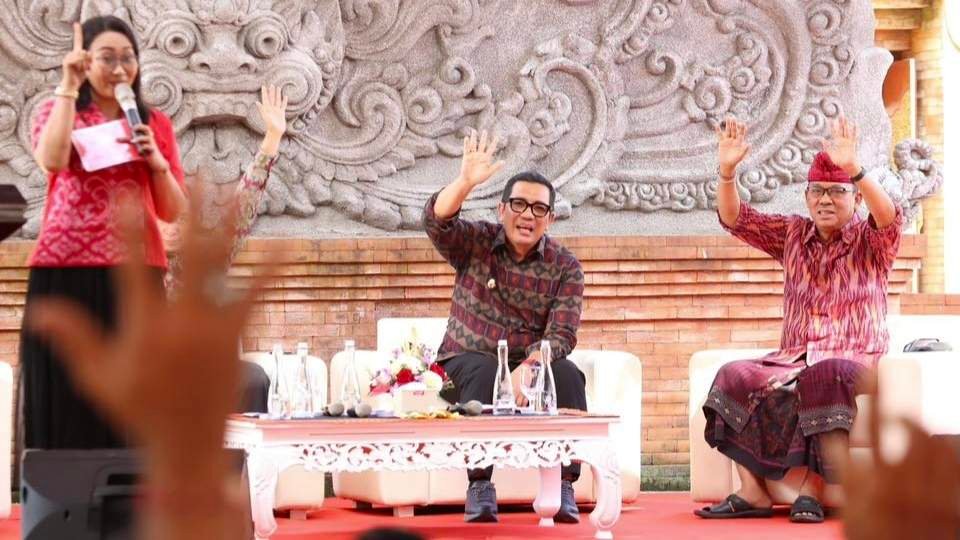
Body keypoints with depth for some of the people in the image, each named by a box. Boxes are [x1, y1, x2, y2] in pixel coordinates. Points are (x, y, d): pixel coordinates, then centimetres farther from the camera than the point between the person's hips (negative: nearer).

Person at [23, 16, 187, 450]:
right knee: (69, 403, -3)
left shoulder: (154, 123, 15)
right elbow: (53, 160, -14)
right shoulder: (58, 112, 10)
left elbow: (173, 211, 13)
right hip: (66, 273, -2)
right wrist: (69, 85, -10)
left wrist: (158, 162, -4)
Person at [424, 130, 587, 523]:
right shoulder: (475, 243, 0)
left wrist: (528, 367, -31)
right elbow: (437, 222, -21)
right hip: (468, 362, -1)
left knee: (568, 375, -29)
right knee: (483, 372, -35)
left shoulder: (565, 267, -1)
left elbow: (562, 334, -11)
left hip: (533, 363, 1)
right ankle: (480, 488, -32)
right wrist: (465, 182, -40)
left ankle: (562, 488, -25)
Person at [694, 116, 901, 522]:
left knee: (822, 378, -39)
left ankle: (810, 490, -31)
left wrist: (854, 169, -38)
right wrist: (727, 172, -12)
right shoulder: (793, 235, 14)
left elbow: (890, 218, -22)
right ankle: (752, 492, -27)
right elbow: (735, 219, 7)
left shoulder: (870, 241, 1)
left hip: (853, 362, -4)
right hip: (794, 358, 4)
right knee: (735, 378, -24)